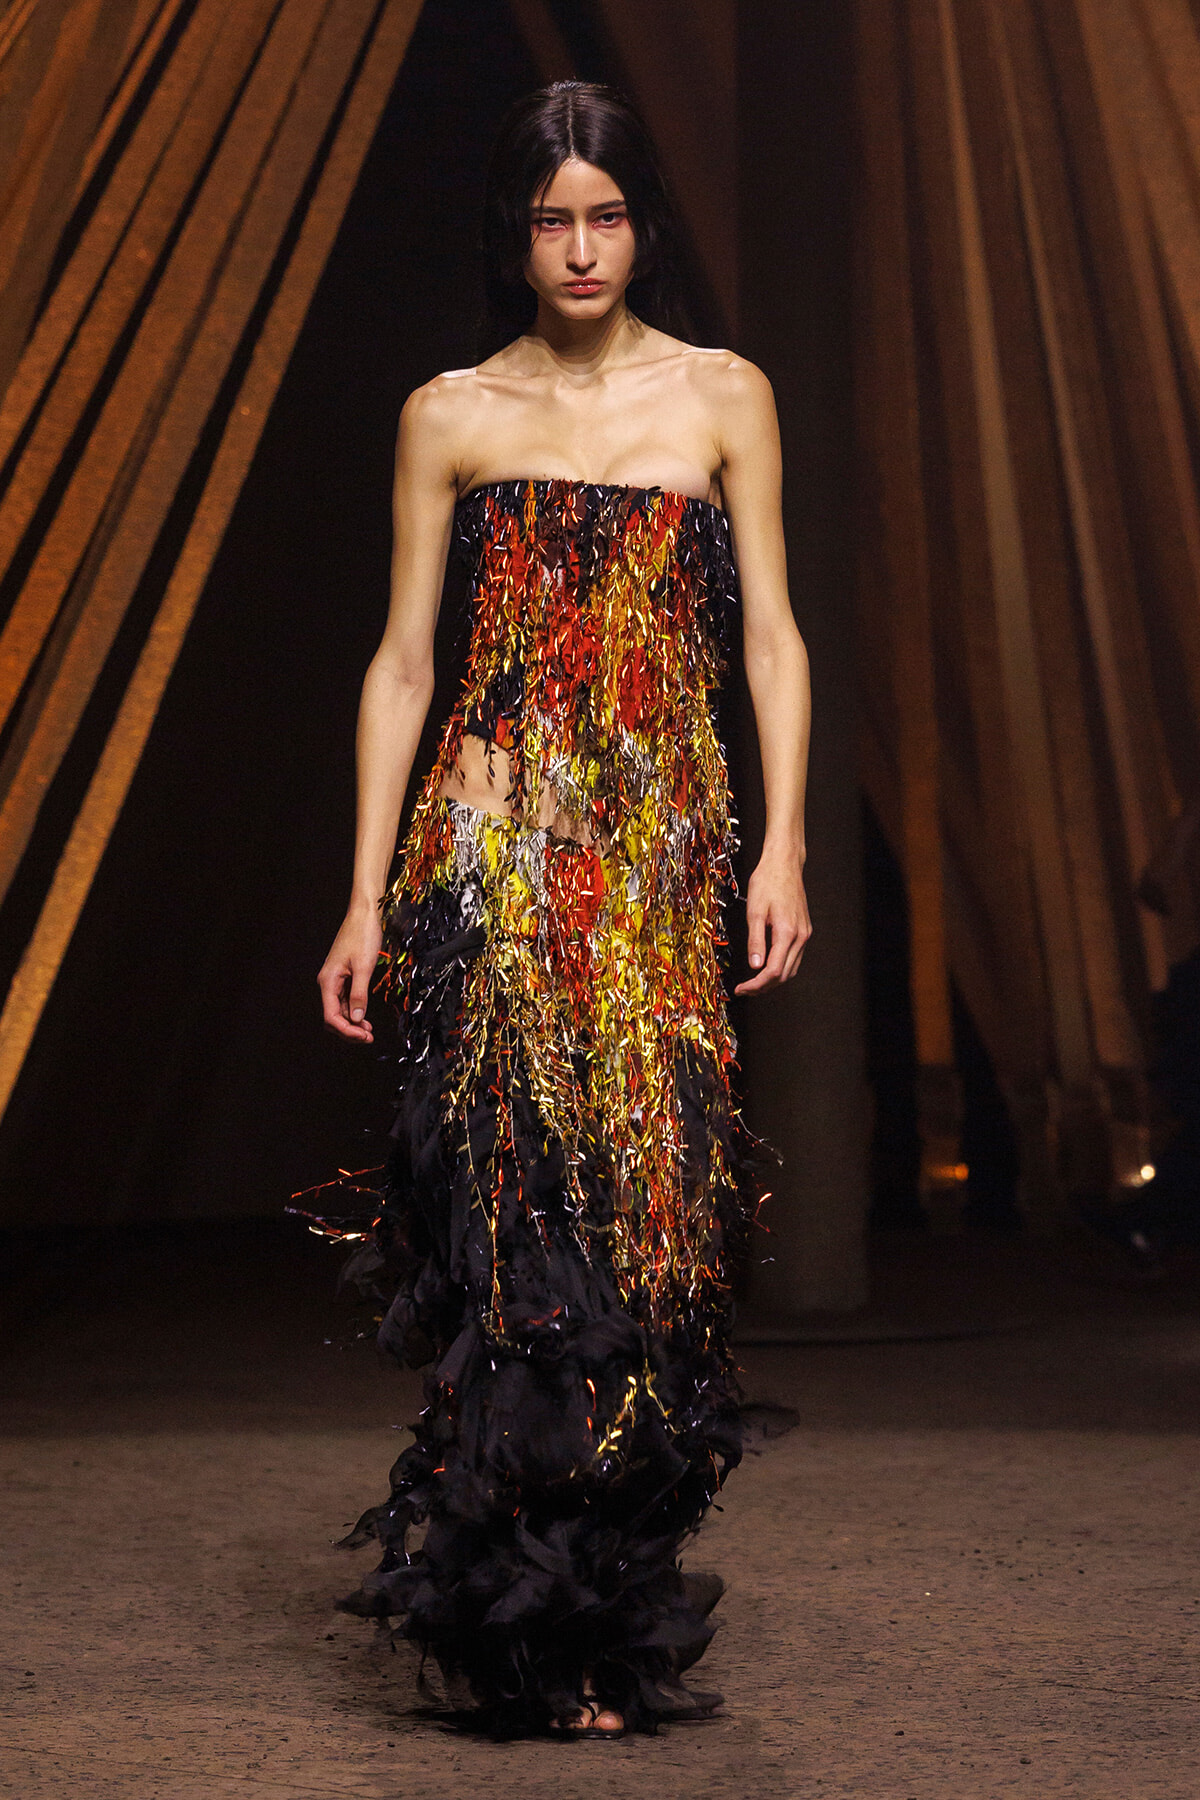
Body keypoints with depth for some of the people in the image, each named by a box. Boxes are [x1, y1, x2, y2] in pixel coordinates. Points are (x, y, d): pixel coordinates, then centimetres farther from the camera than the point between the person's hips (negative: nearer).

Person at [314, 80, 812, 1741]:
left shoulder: (724, 396, 10)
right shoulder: (448, 417, 9)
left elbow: (771, 636, 7)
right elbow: (403, 662, 8)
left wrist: (785, 845, -5)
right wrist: (367, 896, 2)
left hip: (664, 847, 1)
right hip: (497, 836, -1)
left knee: (645, 1199, -3)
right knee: (522, 1198, -8)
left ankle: (608, 1594, 12)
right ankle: (550, 1642, 1)